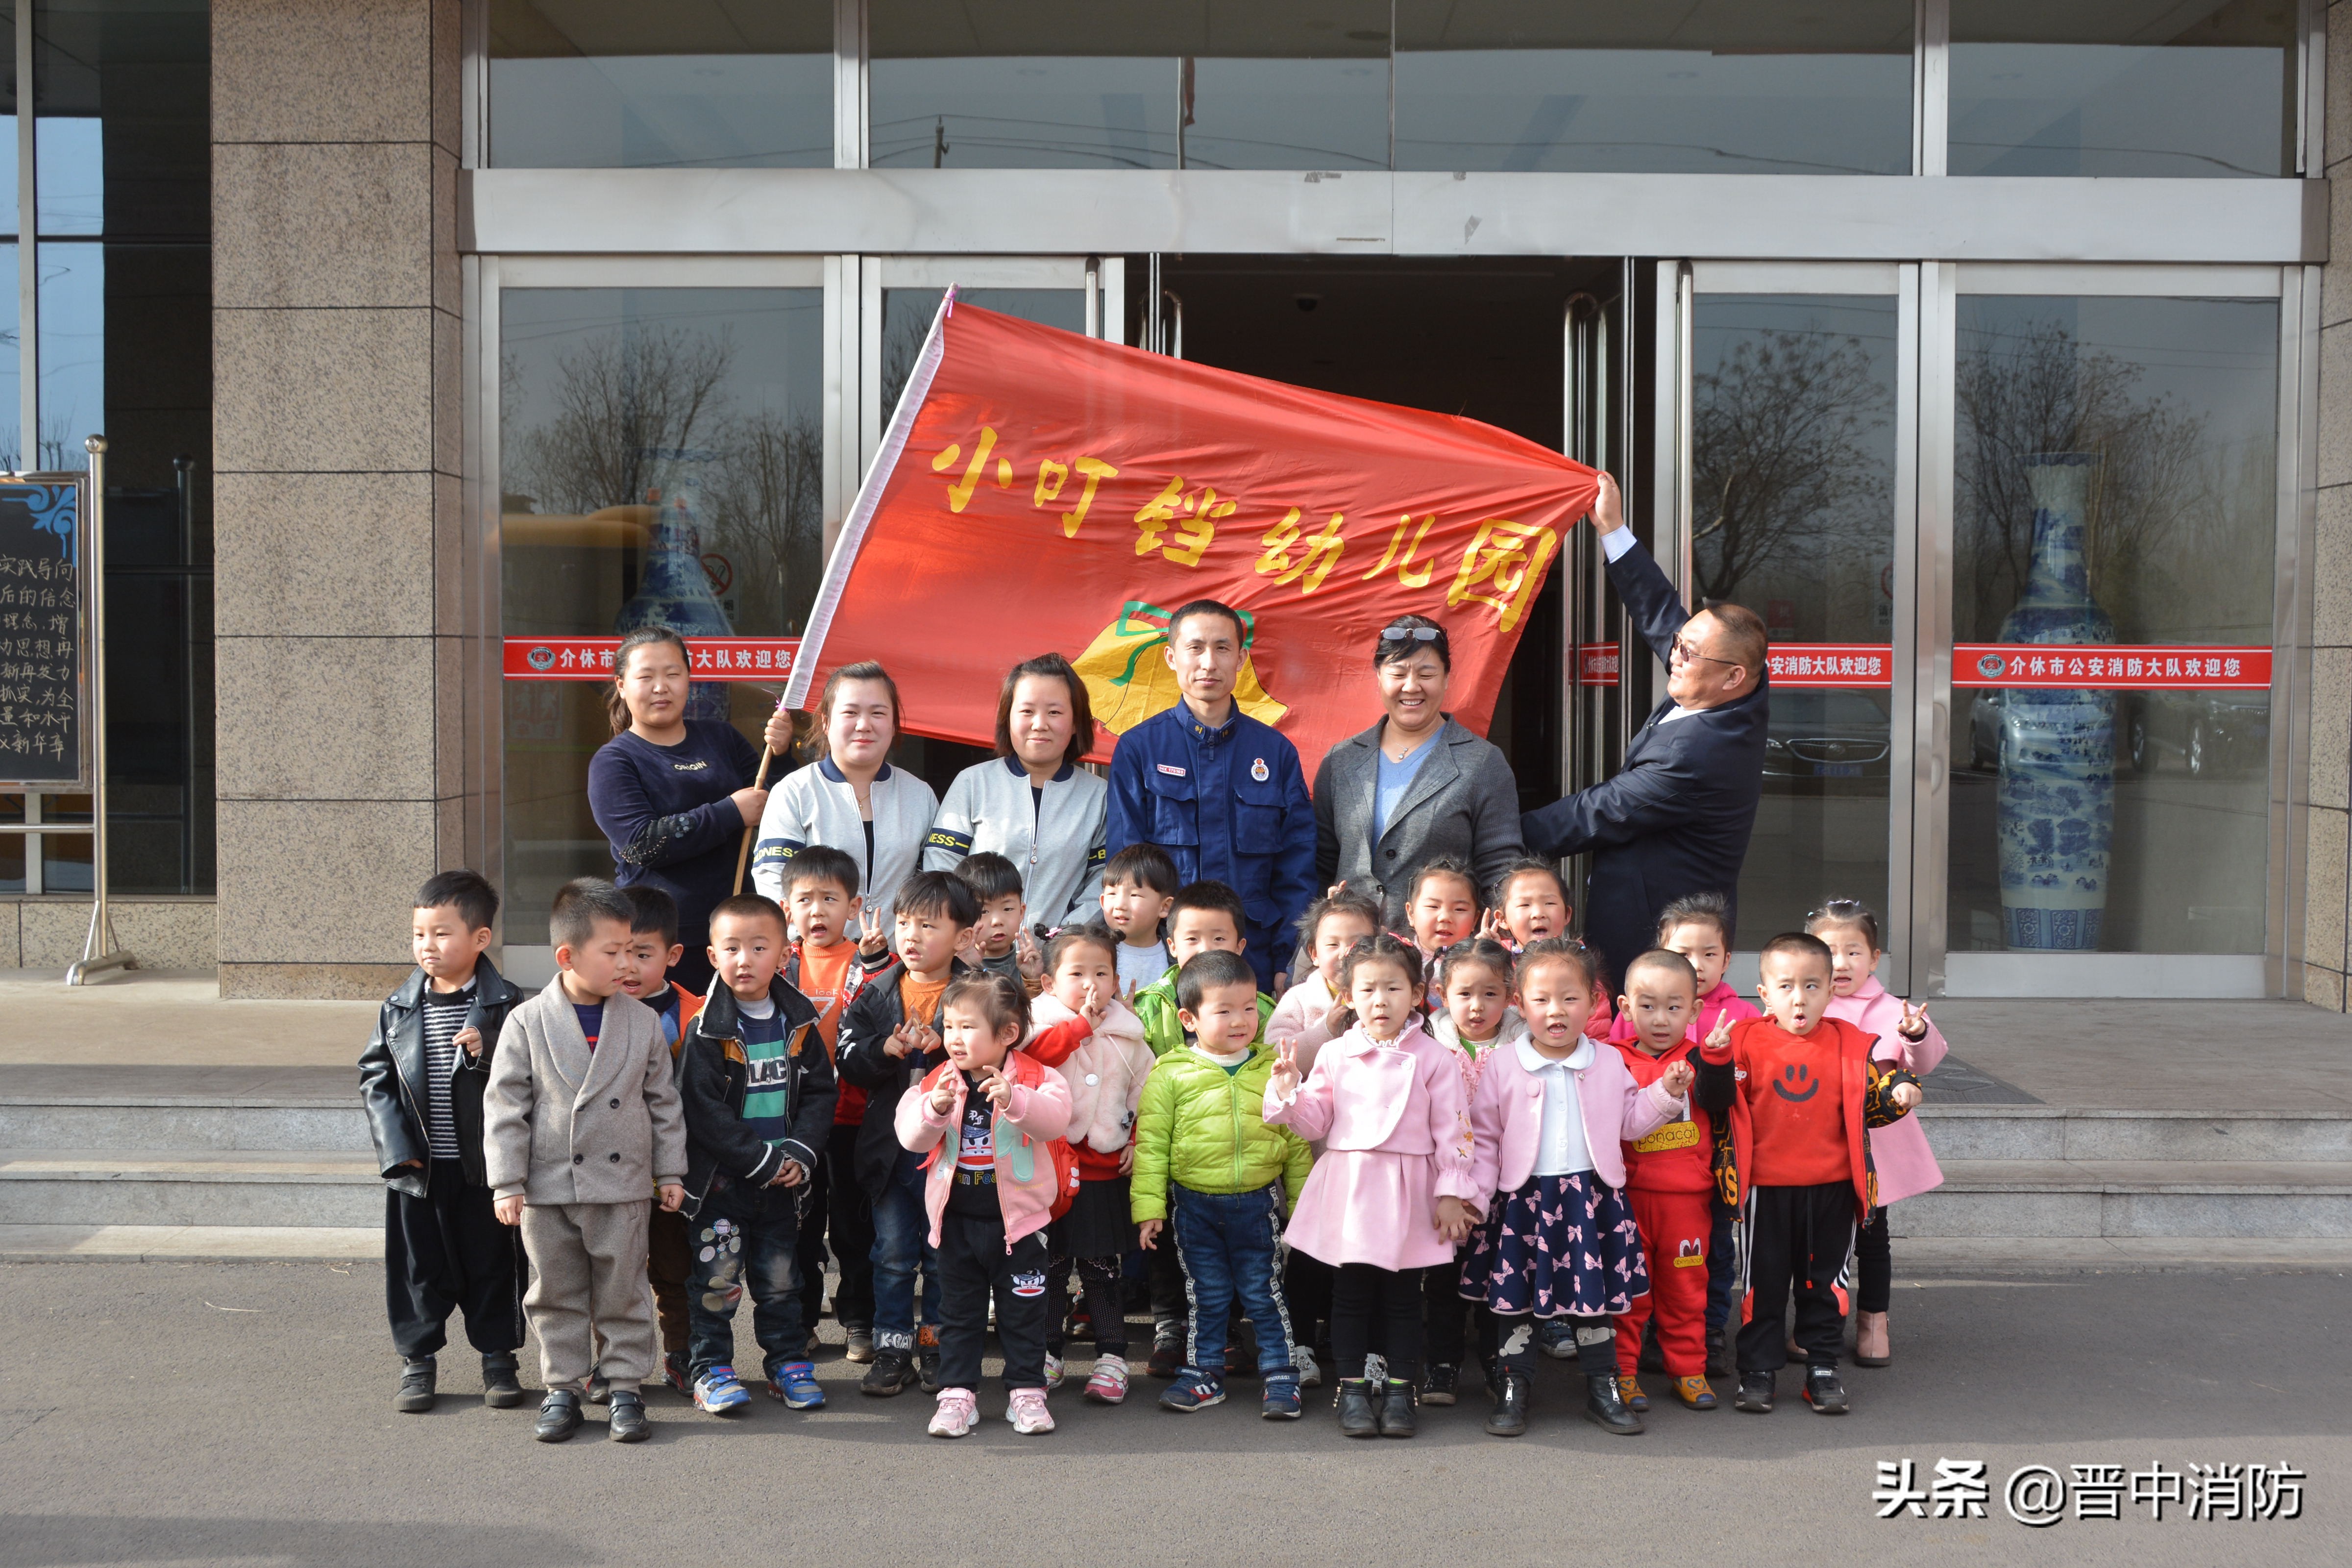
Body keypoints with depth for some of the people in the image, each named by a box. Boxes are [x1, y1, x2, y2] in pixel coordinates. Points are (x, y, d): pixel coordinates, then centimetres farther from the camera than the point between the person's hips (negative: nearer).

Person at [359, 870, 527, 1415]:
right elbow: (375, 1076, 5)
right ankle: (418, 1360, 24)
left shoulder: (506, 1007, -5)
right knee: (419, 1264, 10)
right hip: (417, 1166, 2)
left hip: (483, 1165, -2)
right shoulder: (399, 1008, 3)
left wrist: (489, 1052, -25)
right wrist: (398, 1143, -5)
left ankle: (497, 1357, 22)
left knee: (491, 1262, 8)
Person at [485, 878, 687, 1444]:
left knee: (623, 1294, 7)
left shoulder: (642, 1021, 1)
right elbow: (505, 1105, -4)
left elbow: (663, 1100, 7)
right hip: (548, 1188, -1)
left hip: (623, 1186, 1)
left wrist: (670, 1171, 6)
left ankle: (626, 1388, 17)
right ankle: (562, 1389, 22)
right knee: (556, 1295, 10)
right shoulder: (527, 1022, -6)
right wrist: (508, 1183, -8)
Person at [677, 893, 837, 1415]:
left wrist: (799, 1154, -9)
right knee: (717, 1275, 1)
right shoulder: (707, 1030, -11)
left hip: (783, 1176, 4)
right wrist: (763, 1160, -17)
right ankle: (711, 1367, 13)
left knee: (781, 1275, 13)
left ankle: (787, 1360, 24)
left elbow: (820, 1092, 6)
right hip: (720, 1176, -4)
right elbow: (705, 1112, -15)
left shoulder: (799, 1023, 3)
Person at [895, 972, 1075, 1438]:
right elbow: (910, 1136, -9)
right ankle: (957, 1393, 20)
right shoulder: (938, 1081, -1)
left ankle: (1026, 1392, 21)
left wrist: (1014, 1099, -42)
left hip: (1019, 1219, -2)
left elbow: (1056, 1119, -27)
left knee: (1023, 1312, 9)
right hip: (956, 1220, 3)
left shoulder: (1036, 1078, -9)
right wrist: (936, 1108, -28)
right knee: (958, 1311, 11)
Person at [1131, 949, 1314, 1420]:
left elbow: (1296, 1140, 7)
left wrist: (1302, 1203, 8)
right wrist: (1149, 1205, -5)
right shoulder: (1171, 1074, -5)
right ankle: (1203, 1373, 26)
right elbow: (1150, 1143, -2)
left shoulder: (1273, 1070, 1)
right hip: (1193, 1205, 0)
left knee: (1264, 1292, 6)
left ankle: (1281, 1376, 17)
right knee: (1206, 1294, 12)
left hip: (1258, 1203, 0)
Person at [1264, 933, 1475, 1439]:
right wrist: (1288, 1091, -10)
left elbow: (1452, 1130, -2)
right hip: (1348, 1188, 1)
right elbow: (1315, 1123, 6)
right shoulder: (1335, 1055, 4)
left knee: (1403, 1295, 7)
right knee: (1351, 1293, 7)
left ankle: (1400, 1391, 17)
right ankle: (1353, 1389, 17)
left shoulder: (1432, 1058, -1)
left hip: (1409, 1192, -1)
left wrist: (1451, 1193, -6)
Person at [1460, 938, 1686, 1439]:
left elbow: (1630, 1121, 12)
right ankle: (1514, 1390, 17)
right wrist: (1474, 1194, -5)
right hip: (1523, 1199, -1)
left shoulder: (1608, 1063, 5)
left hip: (1591, 1198, 1)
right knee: (1516, 1298, 4)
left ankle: (1603, 1389, 22)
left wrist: (1666, 1093, -1)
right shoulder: (1502, 1067, -2)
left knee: (1596, 1295, 8)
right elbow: (1483, 1137, 0)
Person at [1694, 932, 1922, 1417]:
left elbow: (1868, 1106, 7)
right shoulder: (1747, 1040, -5)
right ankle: (1757, 1371, 20)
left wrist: (1898, 1096, -13)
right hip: (1765, 1189, -1)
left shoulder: (1849, 1044, 0)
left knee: (1823, 1281, 12)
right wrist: (1716, 1059, -25)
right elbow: (1717, 1103, -9)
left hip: (1831, 1189, 1)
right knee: (1763, 1281, 9)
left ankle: (1823, 1368, 25)